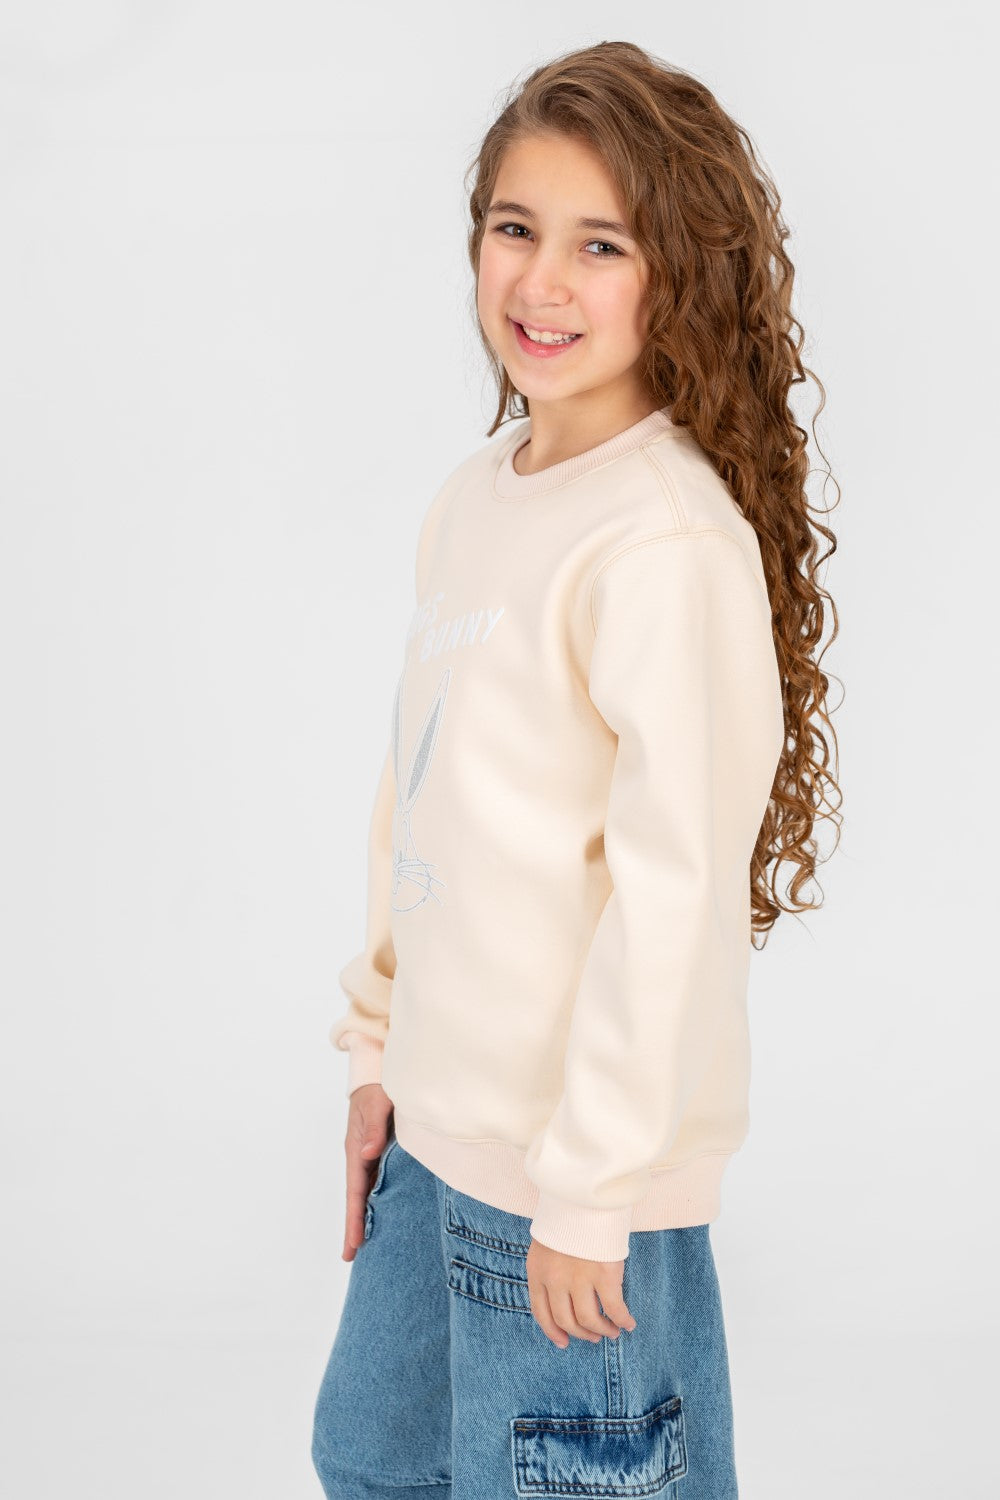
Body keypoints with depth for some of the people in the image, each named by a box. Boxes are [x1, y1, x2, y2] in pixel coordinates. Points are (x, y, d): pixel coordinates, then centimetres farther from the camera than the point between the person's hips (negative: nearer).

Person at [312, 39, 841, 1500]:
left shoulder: (671, 541, -21)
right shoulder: (475, 497, 5)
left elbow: (669, 892, -21)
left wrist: (587, 1193, -18)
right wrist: (383, 1052, 13)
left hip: (576, 1162, -8)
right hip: (438, 1129, 8)